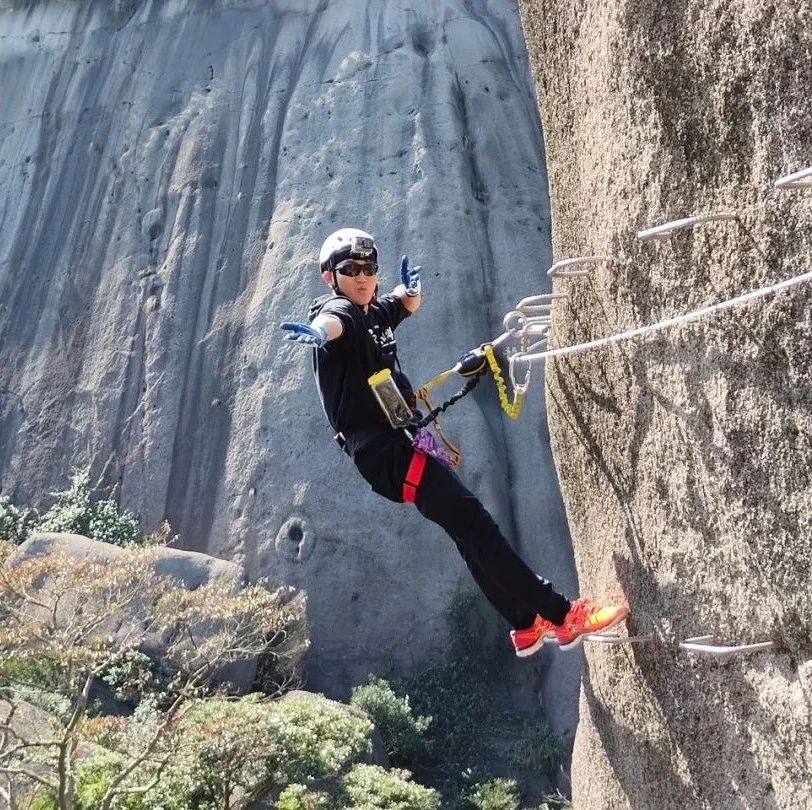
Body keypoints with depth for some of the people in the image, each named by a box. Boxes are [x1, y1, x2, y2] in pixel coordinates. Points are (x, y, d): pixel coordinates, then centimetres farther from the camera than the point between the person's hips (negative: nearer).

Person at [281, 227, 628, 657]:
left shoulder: (375, 312, 16)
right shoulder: (338, 310, -10)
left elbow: (409, 304, 36)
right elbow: (331, 321, -35)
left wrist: (410, 288, 12)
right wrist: (317, 331, -59)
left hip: (401, 441, 10)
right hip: (381, 448, -10)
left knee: (467, 526, 14)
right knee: (471, 519, -15)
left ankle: (526, 625, 24)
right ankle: (561, 614, -14)